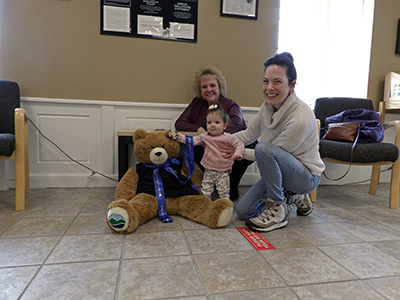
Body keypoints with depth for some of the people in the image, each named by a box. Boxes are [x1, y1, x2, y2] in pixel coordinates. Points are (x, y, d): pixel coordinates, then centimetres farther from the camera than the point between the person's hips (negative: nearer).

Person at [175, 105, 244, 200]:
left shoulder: (228, 137, -5)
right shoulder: (205, 136, 1)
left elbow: (239, 143, -3)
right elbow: (193, 140, -4)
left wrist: (238, 153, -22)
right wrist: (182, 138, -18)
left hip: (223, 172, -2)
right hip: (208, 171, 3)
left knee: (224, 193, 4)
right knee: (205, 193, 8)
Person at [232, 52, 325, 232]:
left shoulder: (301, 119, -30)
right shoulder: (268, 106, -7)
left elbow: (267, 152, -21)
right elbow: (249, 135, 7)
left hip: (307, 176, -7)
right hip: (281, 171, 7)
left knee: (264, 148, -35)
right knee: (243, 211, 0)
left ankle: (278, 211, -15)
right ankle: (294, 198, 19)